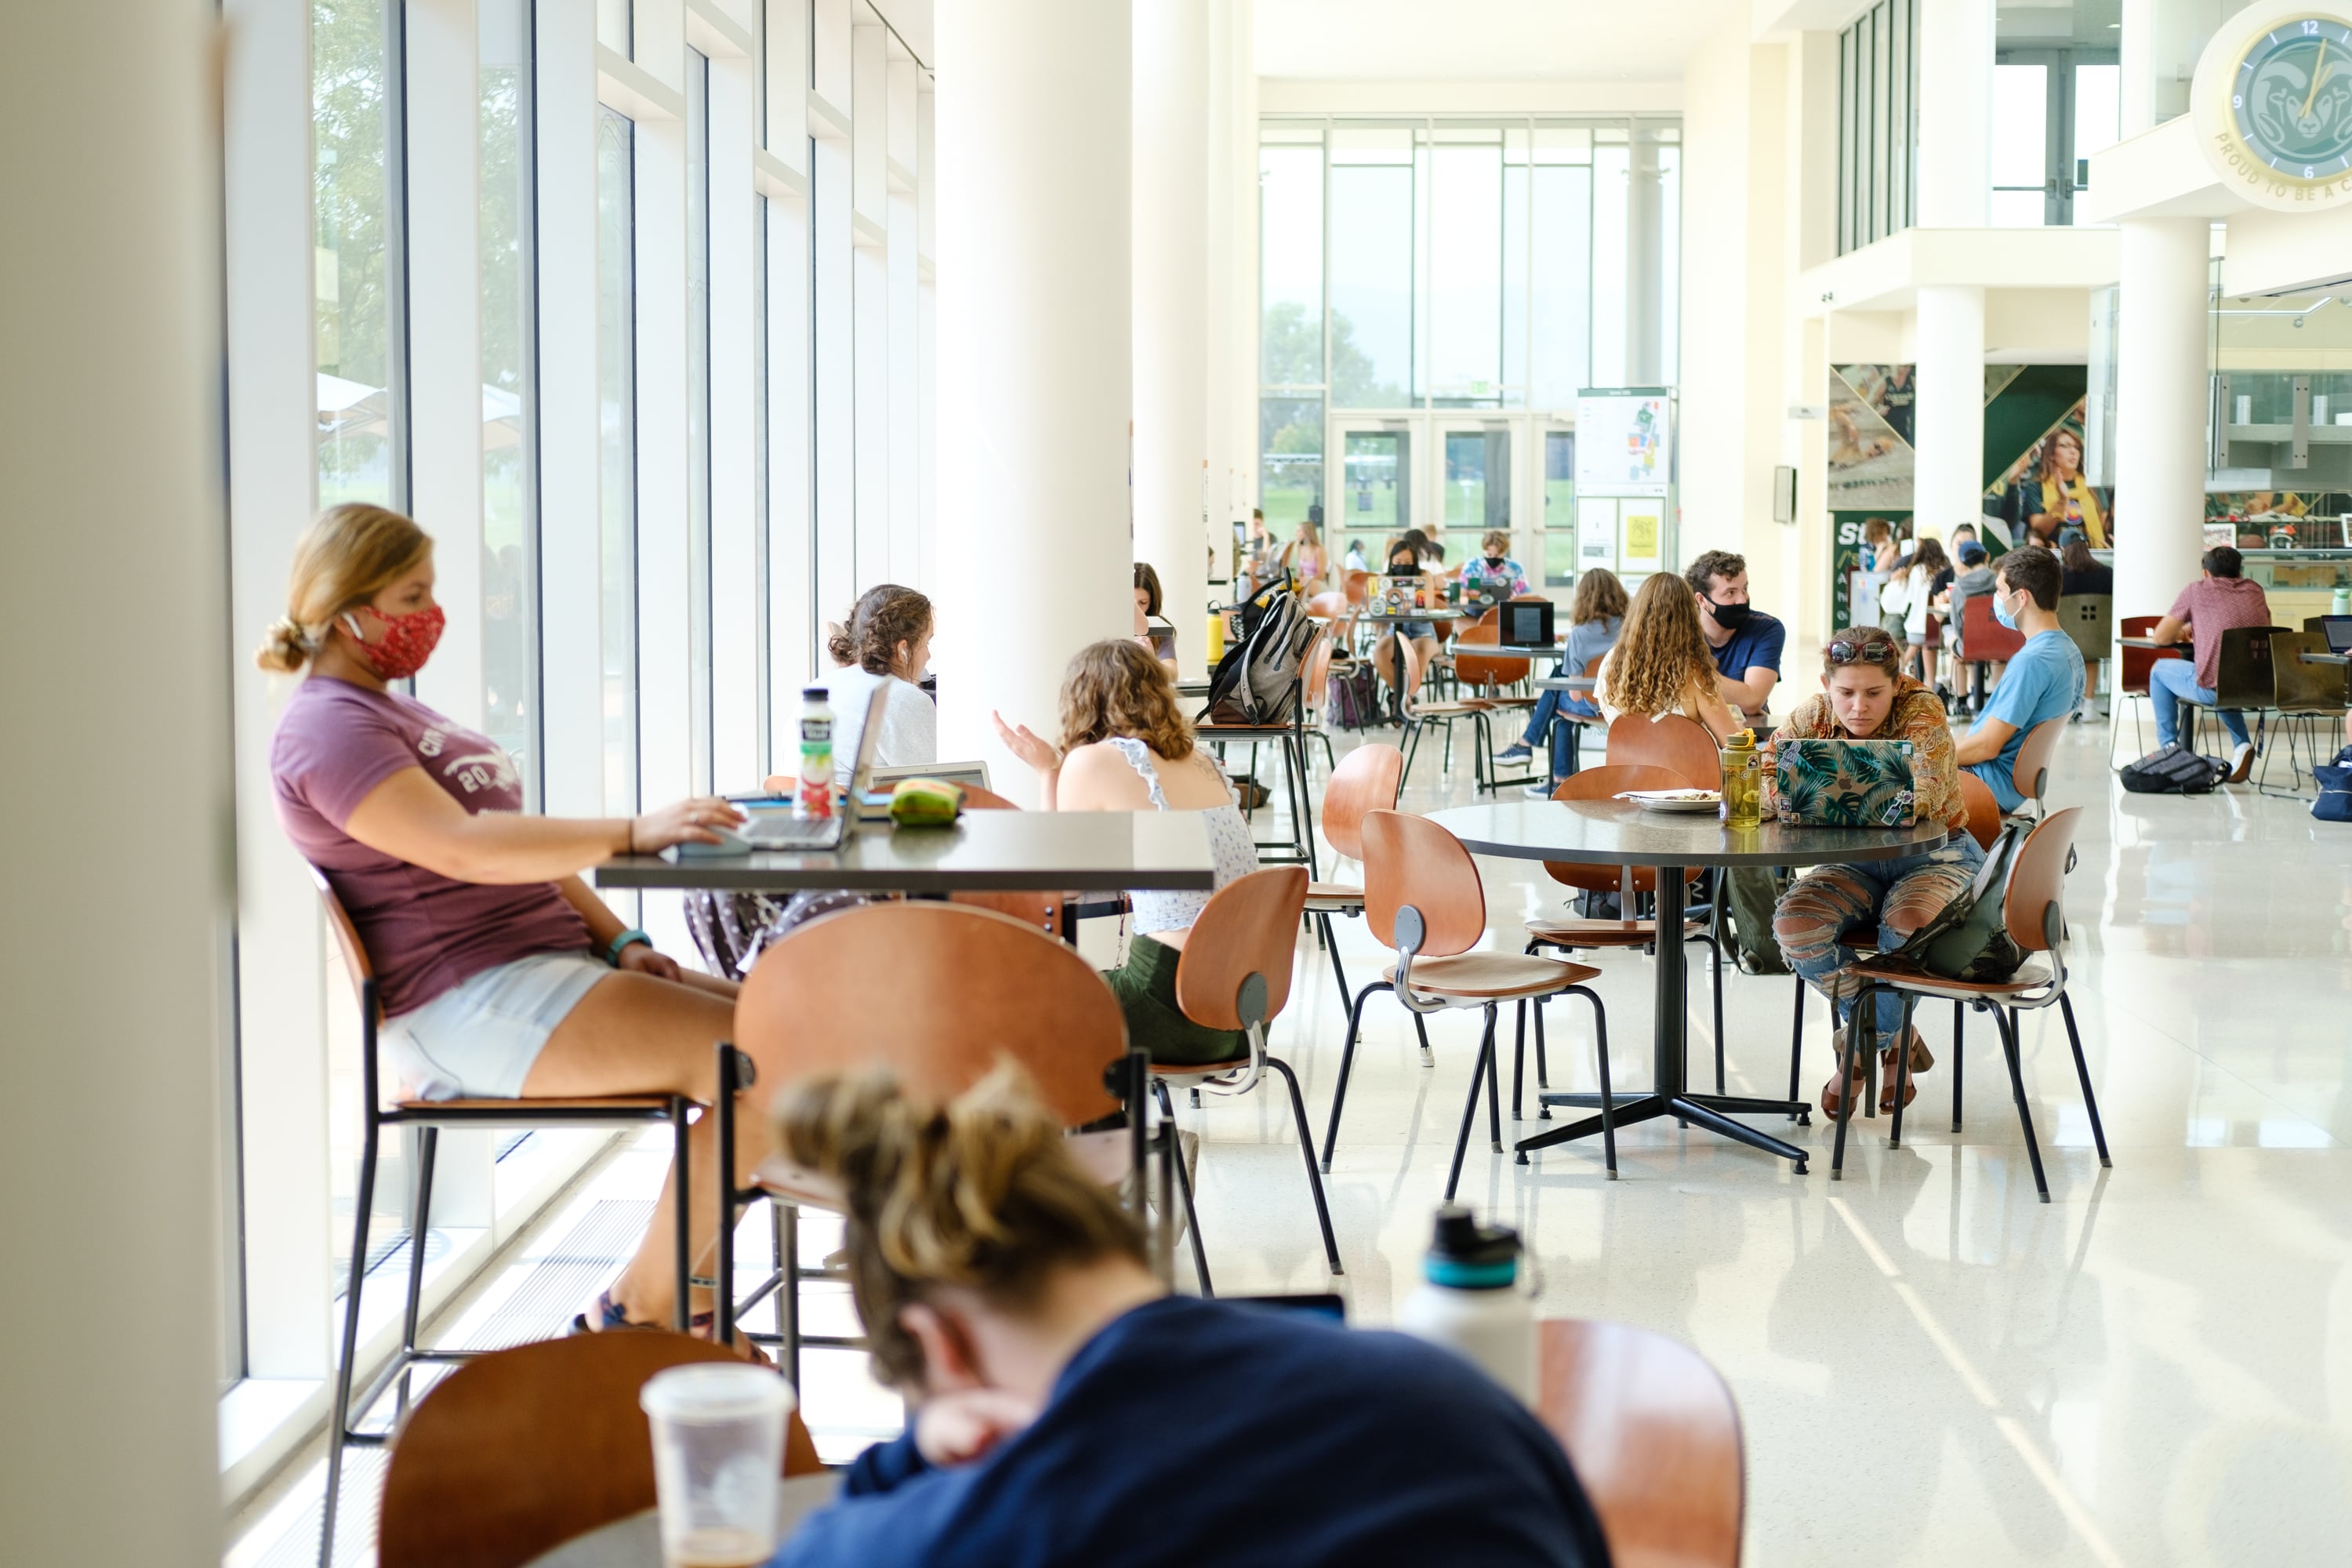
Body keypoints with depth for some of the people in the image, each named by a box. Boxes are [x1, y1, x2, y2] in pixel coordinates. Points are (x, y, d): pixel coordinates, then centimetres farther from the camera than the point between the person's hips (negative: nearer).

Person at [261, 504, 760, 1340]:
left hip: (547, 966, 11)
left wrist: (620, 942, 9)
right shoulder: (328, 728, -10)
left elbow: (525, 849, 22)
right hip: (468, 1005, -11)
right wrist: (632, 832, -29)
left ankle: (682, 1295, 4)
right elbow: (464, 848, -25)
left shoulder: (395, 708, 24)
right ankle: (633, 1316, -10)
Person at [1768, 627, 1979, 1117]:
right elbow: (1758, 776, -10)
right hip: (1858, 862, 4)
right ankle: (1895, 1036, -6)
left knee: (1908, 920, -37)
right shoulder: (1814, 716, -5)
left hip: (1936, 856, -4)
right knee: (1793, 921, -24)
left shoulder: (1922, 711, -17)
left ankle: (1874, 1041, -8)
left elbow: (1922, 796, -32)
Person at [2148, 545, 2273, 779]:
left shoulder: (2197, 590, 3)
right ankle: (2242, 745, 23)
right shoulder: (2255, 591, 15)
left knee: (2160, 670, 24)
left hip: (2212, 690, -5)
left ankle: (2169, 747, 22)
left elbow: (2161, 637, 6)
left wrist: (2182, 634, 29)